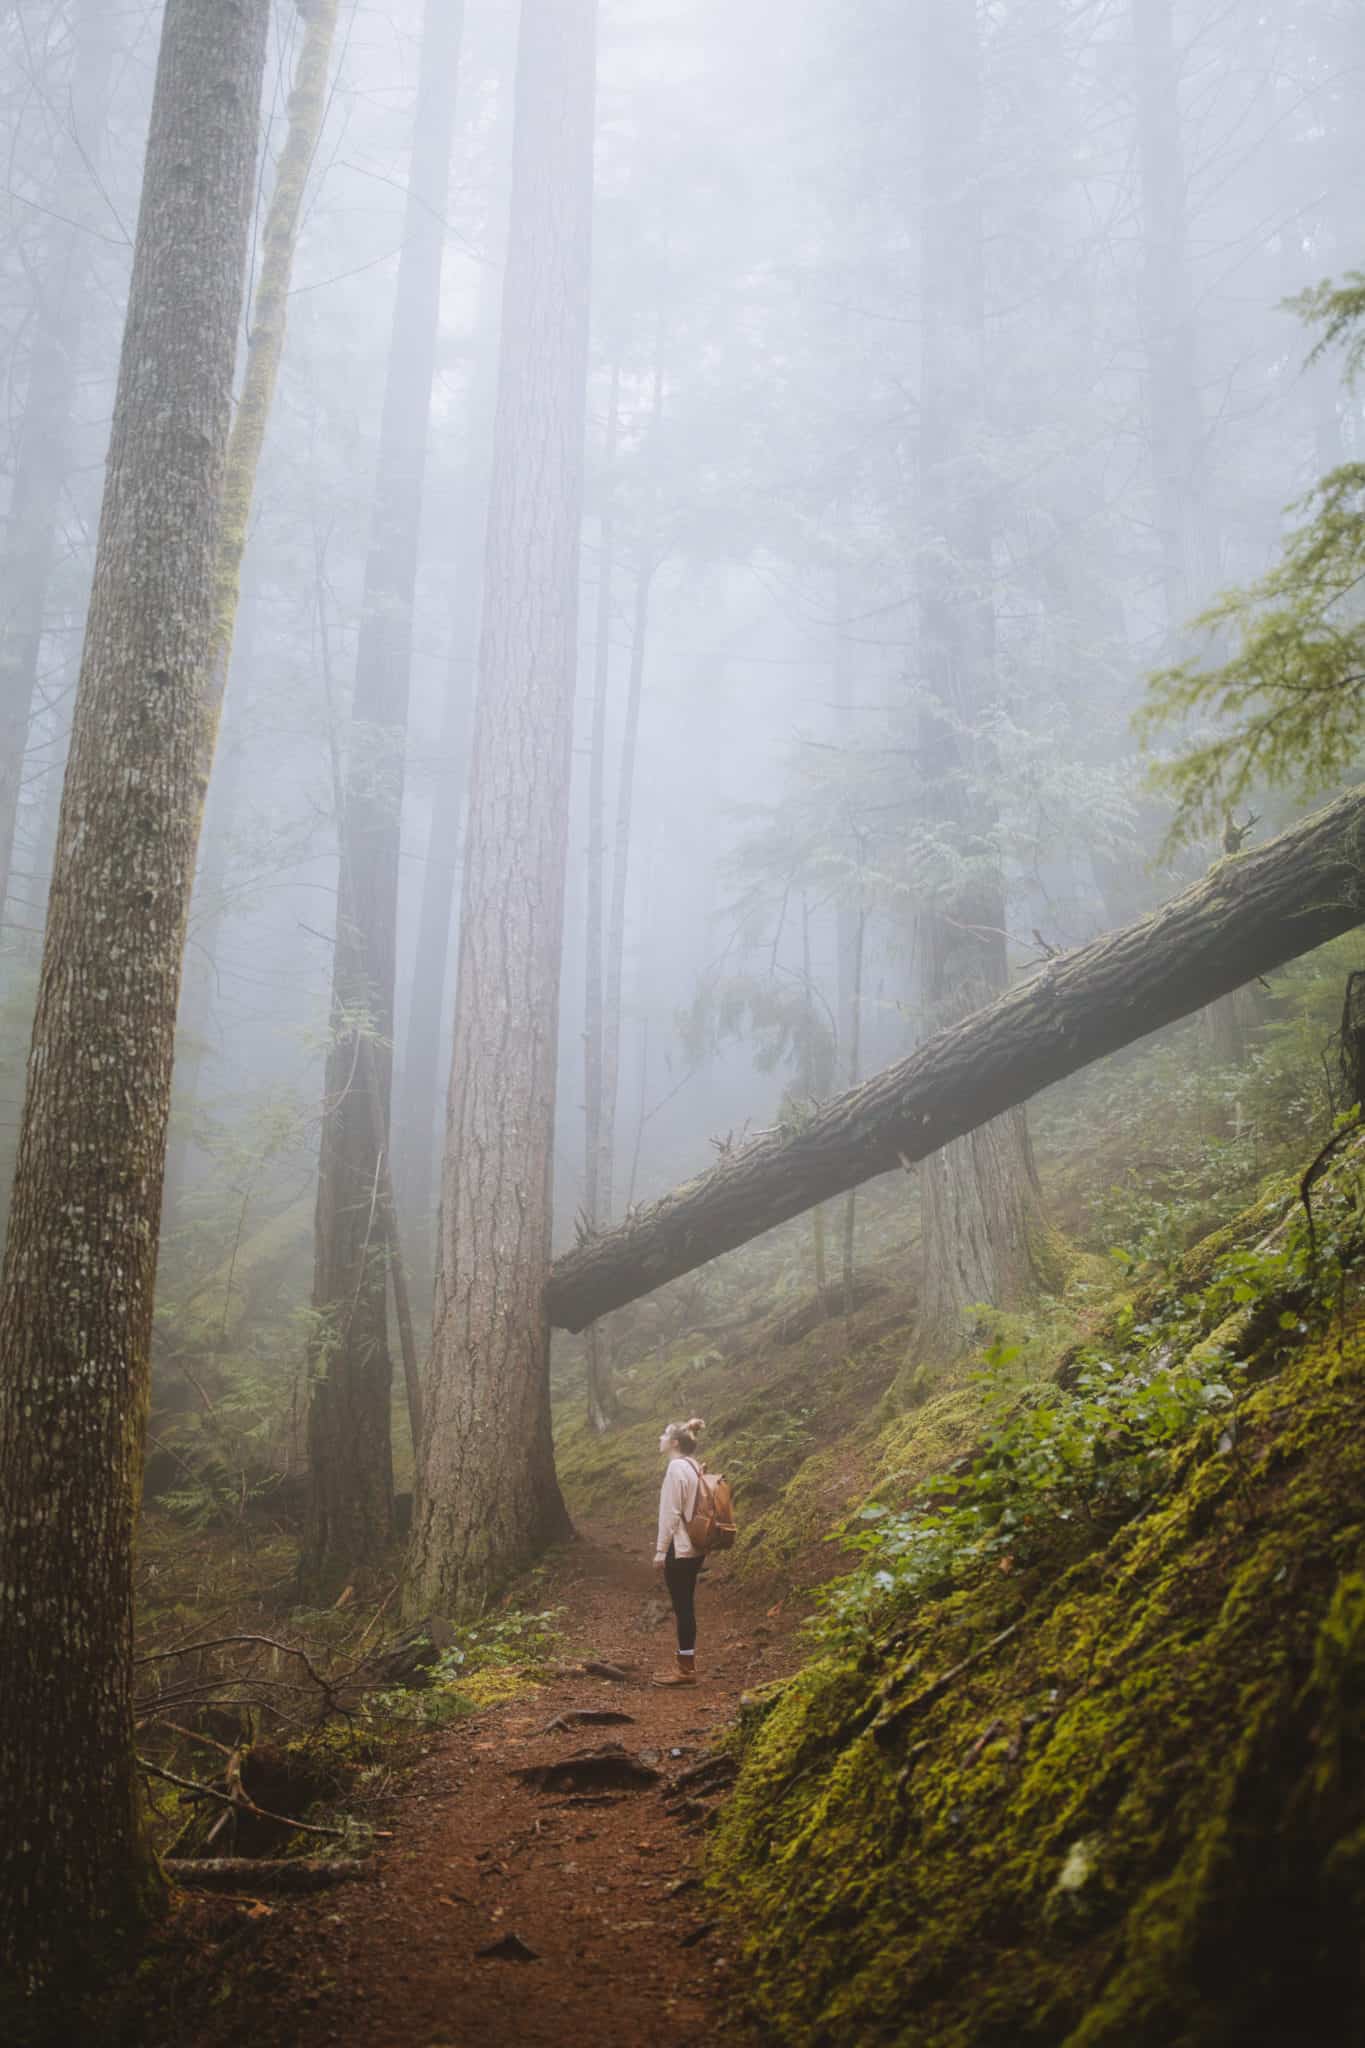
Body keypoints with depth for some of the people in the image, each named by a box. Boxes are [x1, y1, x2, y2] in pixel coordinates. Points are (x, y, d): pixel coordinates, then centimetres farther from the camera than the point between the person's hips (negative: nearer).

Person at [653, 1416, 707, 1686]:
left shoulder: (676, 1467, -15)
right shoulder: (694, 1467, 11)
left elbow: (671, 1513, -17)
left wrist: (661, 1550, -13)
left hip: (679, 1549, -9)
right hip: (693, 1547, 9)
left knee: (682, 1606, -3)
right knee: (686, 1606, 14)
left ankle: (686, 1670, 3)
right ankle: (687, 1664, 20)